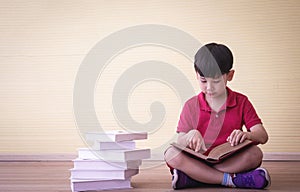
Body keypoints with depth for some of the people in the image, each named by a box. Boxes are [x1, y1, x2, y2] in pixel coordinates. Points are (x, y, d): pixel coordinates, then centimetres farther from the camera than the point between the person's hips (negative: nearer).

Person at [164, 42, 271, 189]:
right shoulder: (191, 105, 6)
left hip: (230, 161, 0)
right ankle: (231, 180, -33)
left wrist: (247, 135, -27)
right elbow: (180, 141, 3)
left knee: (255, 153, -31)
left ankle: (192, 177, -30)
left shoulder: (241, 102, 5)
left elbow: (263, 136, -3)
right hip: (198, 160, 0)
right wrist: (190, 136, -22)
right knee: (171, 154, -29)